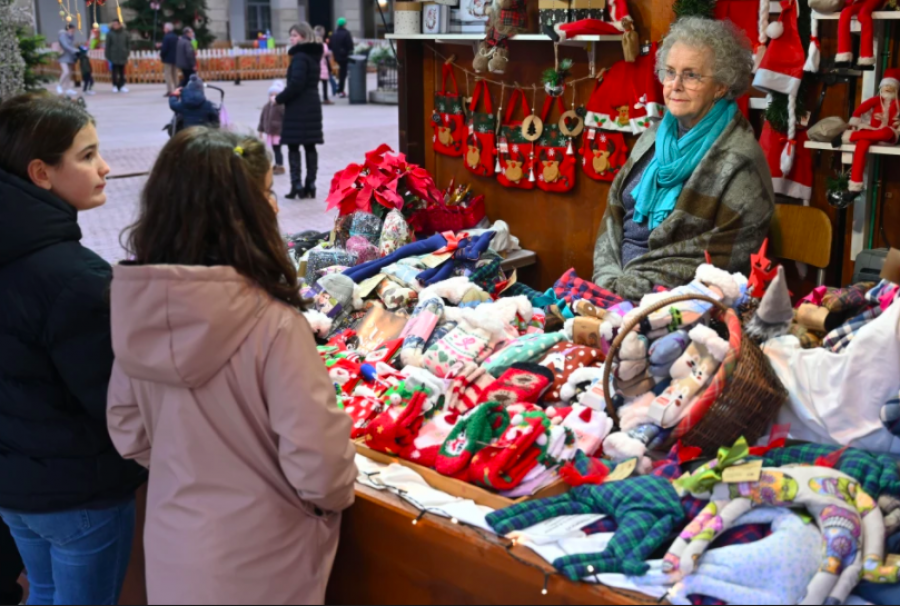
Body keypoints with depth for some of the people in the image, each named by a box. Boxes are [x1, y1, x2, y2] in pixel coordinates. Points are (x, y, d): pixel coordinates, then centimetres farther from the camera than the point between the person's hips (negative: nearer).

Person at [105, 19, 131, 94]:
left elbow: (128, 45, 7)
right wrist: (108, 56, -4)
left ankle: (122, 85, 14)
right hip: (114, 56, -2)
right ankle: (115, 86, 6)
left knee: (122, 72, 7)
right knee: (115, 72, 0)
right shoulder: (110, 34, -2)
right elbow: (107, 46, -1)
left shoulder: (125, 34, 2)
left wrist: (127, 54, 1)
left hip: (122, 56, 2)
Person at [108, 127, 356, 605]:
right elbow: (318, 460, -24)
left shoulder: (136, 311, -10)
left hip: (170, 553, 4)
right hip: (257, 565, -4)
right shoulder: (272, 323, -27)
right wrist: (337, 495, -3)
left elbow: (127, 432, 2)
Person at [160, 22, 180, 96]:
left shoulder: (166, 37, -16)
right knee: (175, 75, 13)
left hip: (168, 59, -7)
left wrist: (161, 55, -2)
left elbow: (164, 48, -19)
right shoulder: (176, 37, 7)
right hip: (175, 59, 7)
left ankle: (170, 91, -7)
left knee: (168, 75, -4)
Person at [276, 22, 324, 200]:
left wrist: (279, 98, -11)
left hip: (298, 107, -9)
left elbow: (296, 84, -23)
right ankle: (310, 185, 11)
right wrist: (284, 96, 13)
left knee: (293, 146, -4)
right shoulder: (313, 55, 13)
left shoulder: (300, 57, -15)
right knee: (310, 146, 9)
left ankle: (297, 186, -8)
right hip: (312, 104, 9)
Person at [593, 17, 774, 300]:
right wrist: (609, 279, -6)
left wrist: (630, 286, -16)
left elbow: (720, 260, -14)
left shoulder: (738, 161, -10)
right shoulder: (654, 138, 11)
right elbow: (613, 219, 11)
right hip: (619, 284, 6)